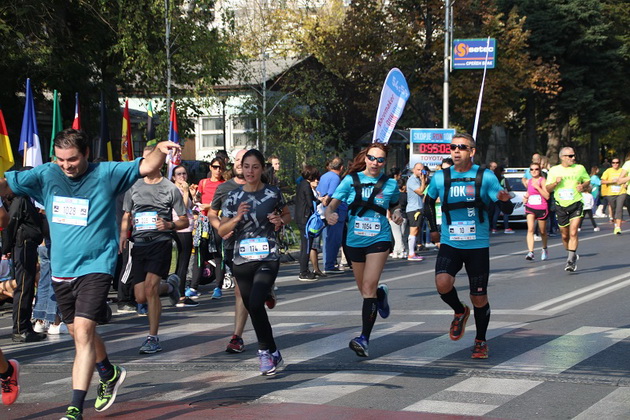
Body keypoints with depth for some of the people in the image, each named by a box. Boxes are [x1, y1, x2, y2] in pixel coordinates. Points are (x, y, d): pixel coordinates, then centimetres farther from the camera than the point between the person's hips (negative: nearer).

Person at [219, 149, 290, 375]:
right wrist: (237, 218, -15)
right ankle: (272, 353, 27)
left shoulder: (273, 193, 0)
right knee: (252, 309, 9)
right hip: (242, 261, 3)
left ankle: (266, 351, -4)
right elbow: (221, 231, 3)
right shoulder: (234, 196, 3)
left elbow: (287, 215, 17)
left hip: (268, 259, -3)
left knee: (255, 304, -21)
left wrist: (280, 220, -5)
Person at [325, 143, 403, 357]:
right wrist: (330, 215, -27)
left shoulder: (390, 184, 0)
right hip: (354, 241, 2)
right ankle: (381, 294, 53)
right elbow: (332, 204, -4)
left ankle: (364, 338, -17)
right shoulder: (351, 180, -2)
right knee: (365, 290, 15)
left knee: (368, 287, -17)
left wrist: (398, 213, -3)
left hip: (379, 240, -2)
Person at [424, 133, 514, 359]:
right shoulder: (440, 177, 2)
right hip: (449, 244, 1)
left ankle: (481, 341, 25)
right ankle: (460, 312, 10)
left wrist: (505, 200, -28)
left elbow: (507, 210, -6)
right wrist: (433, 229, 15)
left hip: (478, 245, -1)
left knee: (479, 298, 3)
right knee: (442, 283, -23)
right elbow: (428, 202, 22)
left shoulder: (485, 177, -4)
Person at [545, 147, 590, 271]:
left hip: (576, 205, -2)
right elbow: (548, 188, 6)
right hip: (561, 206, 2)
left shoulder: (580, 168, 3)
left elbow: (588, 180, 17)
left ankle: (571, 261, -14)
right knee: (565, 235, 9)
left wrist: (583, 186, -5)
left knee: (573, 233, -15)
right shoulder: (554, 170, 3)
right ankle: (572, 255, 32)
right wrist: (555, 183, -14)